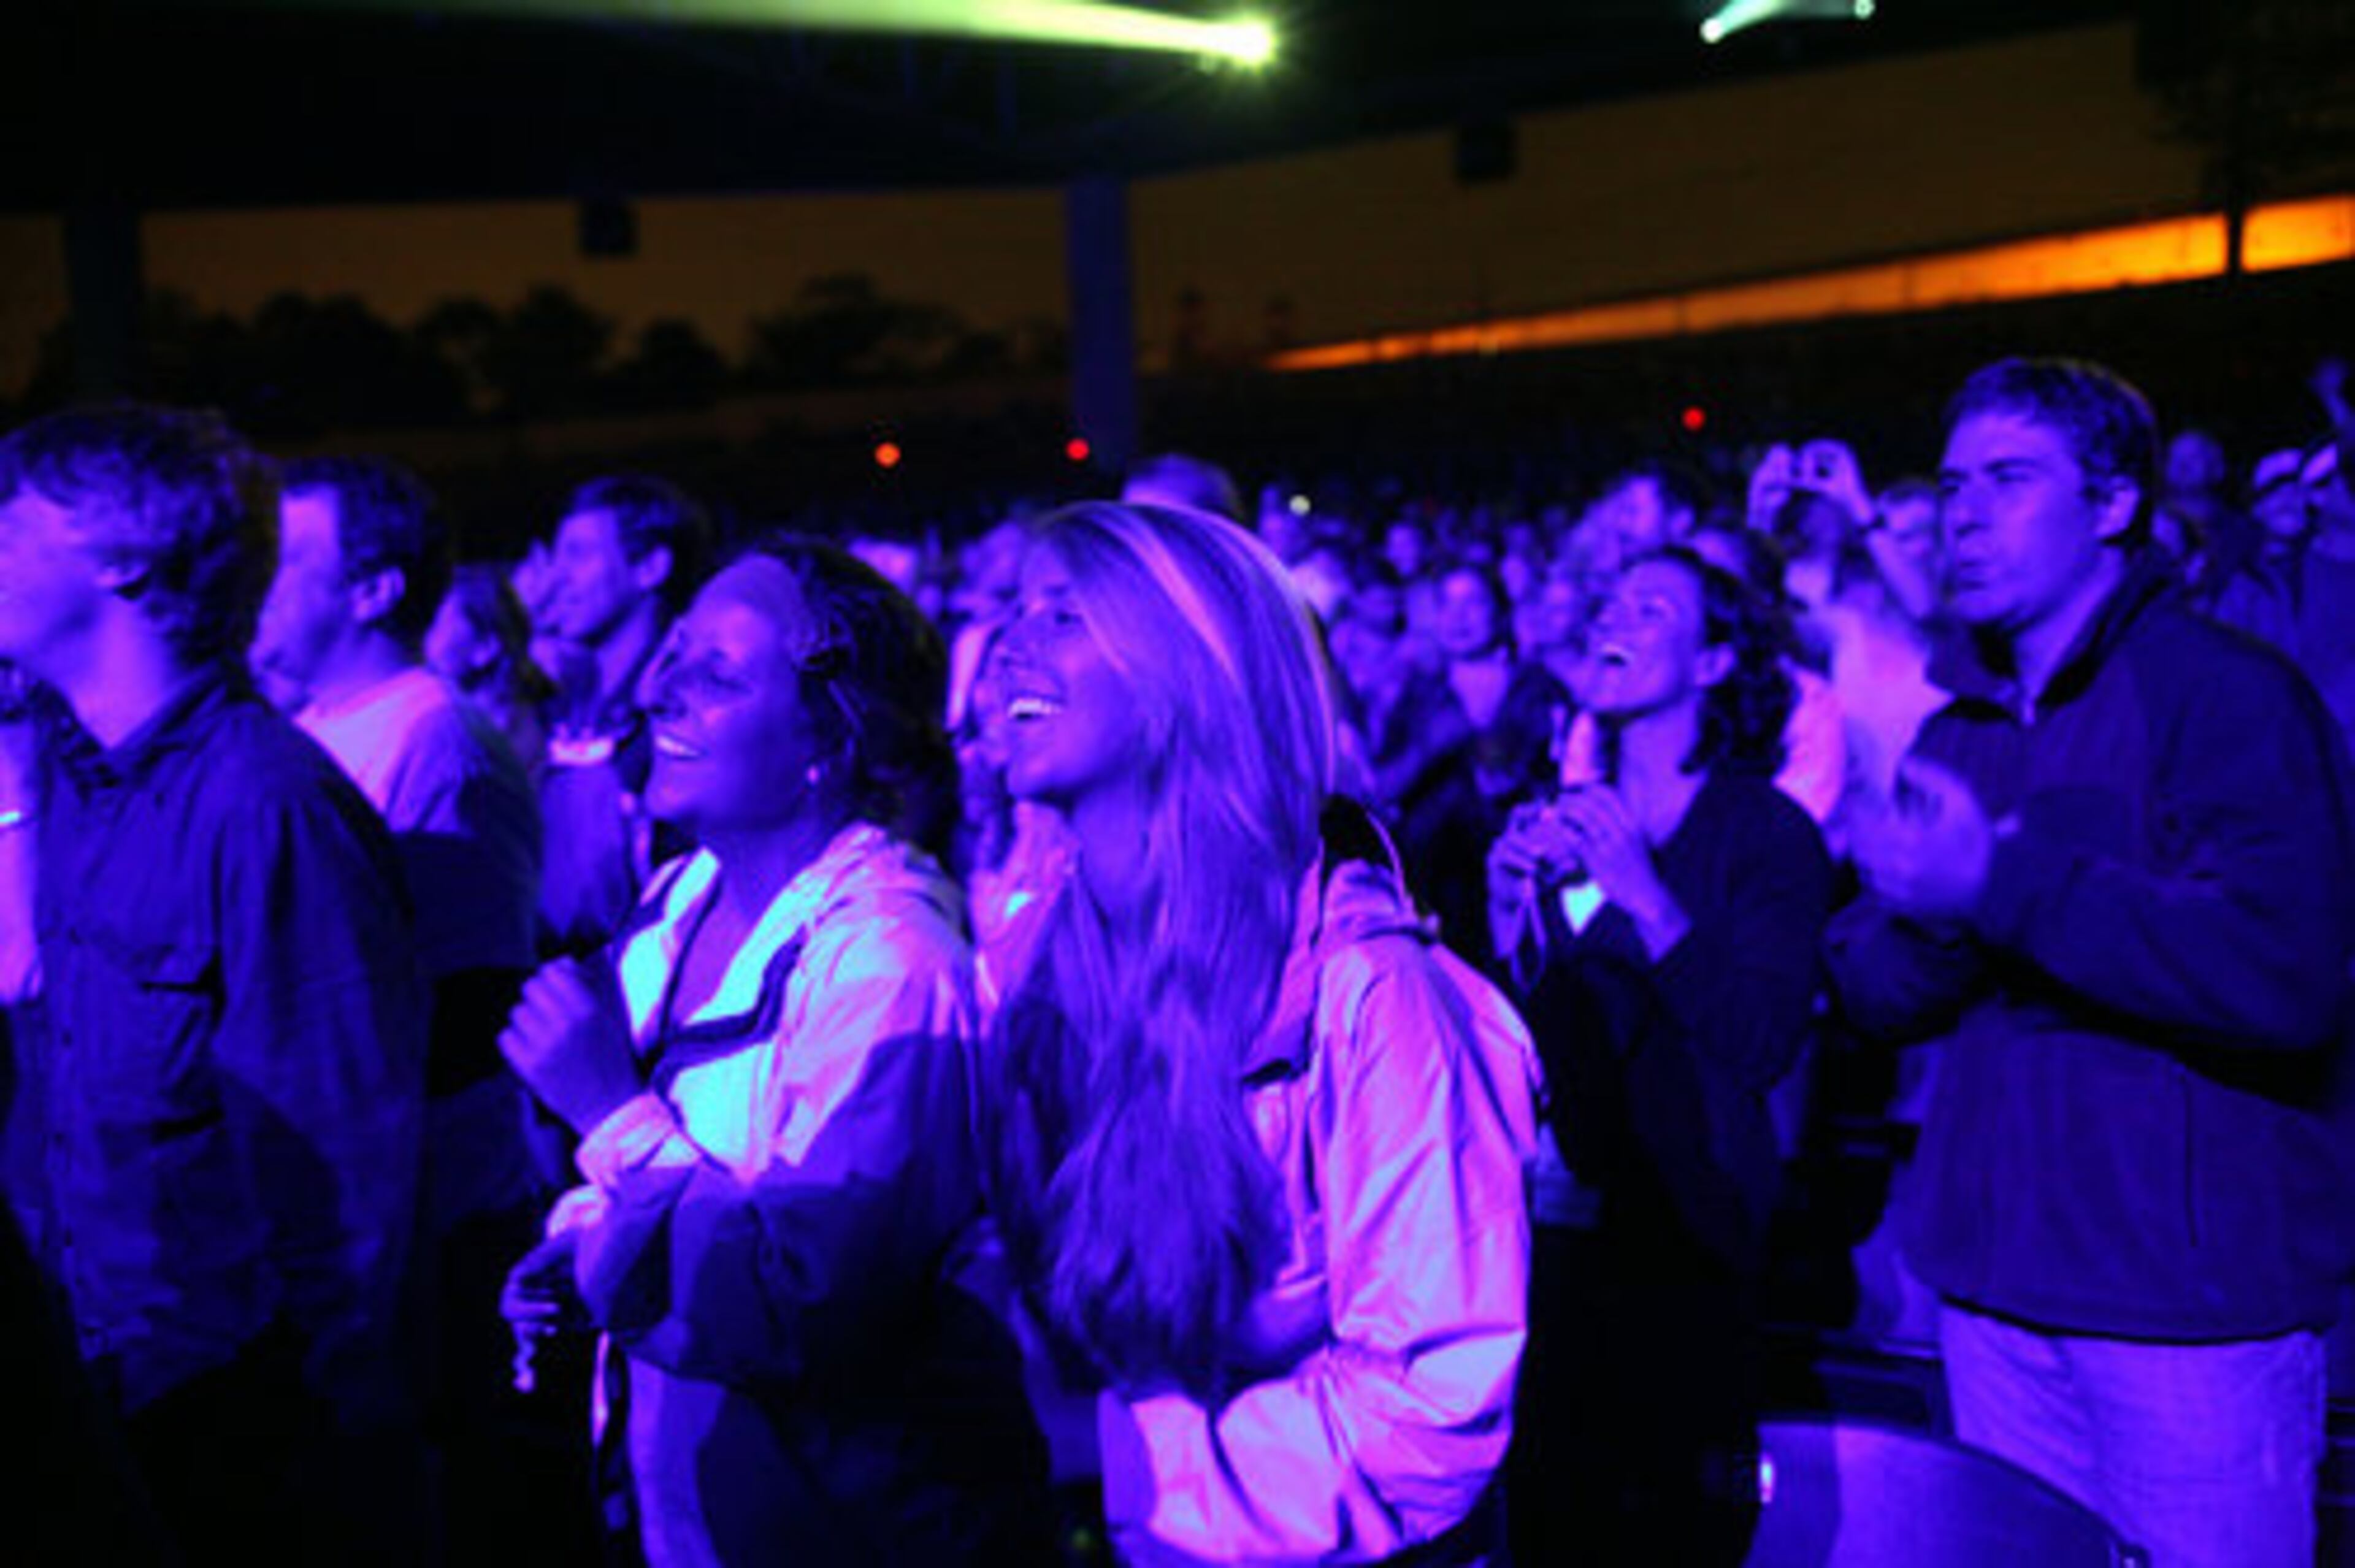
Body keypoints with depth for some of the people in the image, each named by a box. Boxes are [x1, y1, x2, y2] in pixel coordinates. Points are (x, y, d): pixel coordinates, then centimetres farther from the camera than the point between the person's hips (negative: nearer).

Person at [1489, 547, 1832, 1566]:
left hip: (1682, 1241, -5)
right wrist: (1510, 916, -7)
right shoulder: (1555, 824, 10)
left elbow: (1762, 1044, -17)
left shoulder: (1768, 833, -5)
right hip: (1548, 1230, 5)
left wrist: (1640, 891, -21)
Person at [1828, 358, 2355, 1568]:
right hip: (1996, 1278, 6)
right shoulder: (1960, 730, 13)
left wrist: (2002, 882, -24)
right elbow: (1876, 996, 9)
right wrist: (1931, 917, -13)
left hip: (2188, 1288, -6)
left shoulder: (2226, 695, -9)